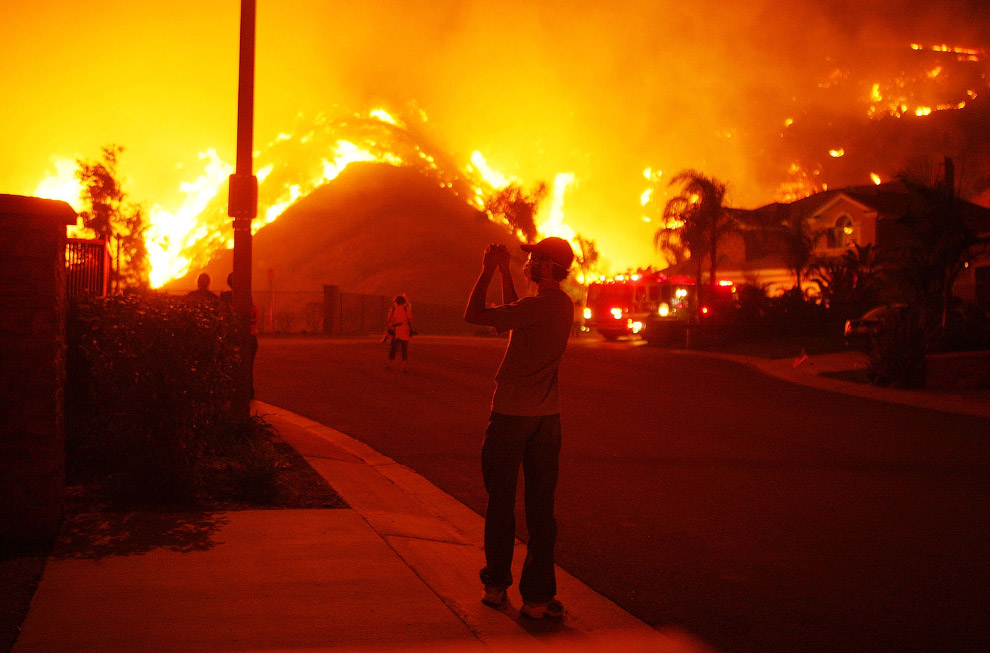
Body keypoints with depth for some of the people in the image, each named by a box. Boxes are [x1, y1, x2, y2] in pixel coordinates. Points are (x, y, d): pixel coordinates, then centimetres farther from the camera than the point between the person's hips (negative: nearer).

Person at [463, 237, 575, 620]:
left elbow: (473, 315, -13)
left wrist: (488, 271, -3)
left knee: (501, 503, 8)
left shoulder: (537, 306, -18)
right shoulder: (565, 305, 8)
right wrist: (503, 271, 23)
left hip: (511, 416, -7)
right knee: (541, 508, 7)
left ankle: (496, 584, 18)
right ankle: (538, 595, 8)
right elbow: (513, 312, 25)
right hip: (547, 416, 7)